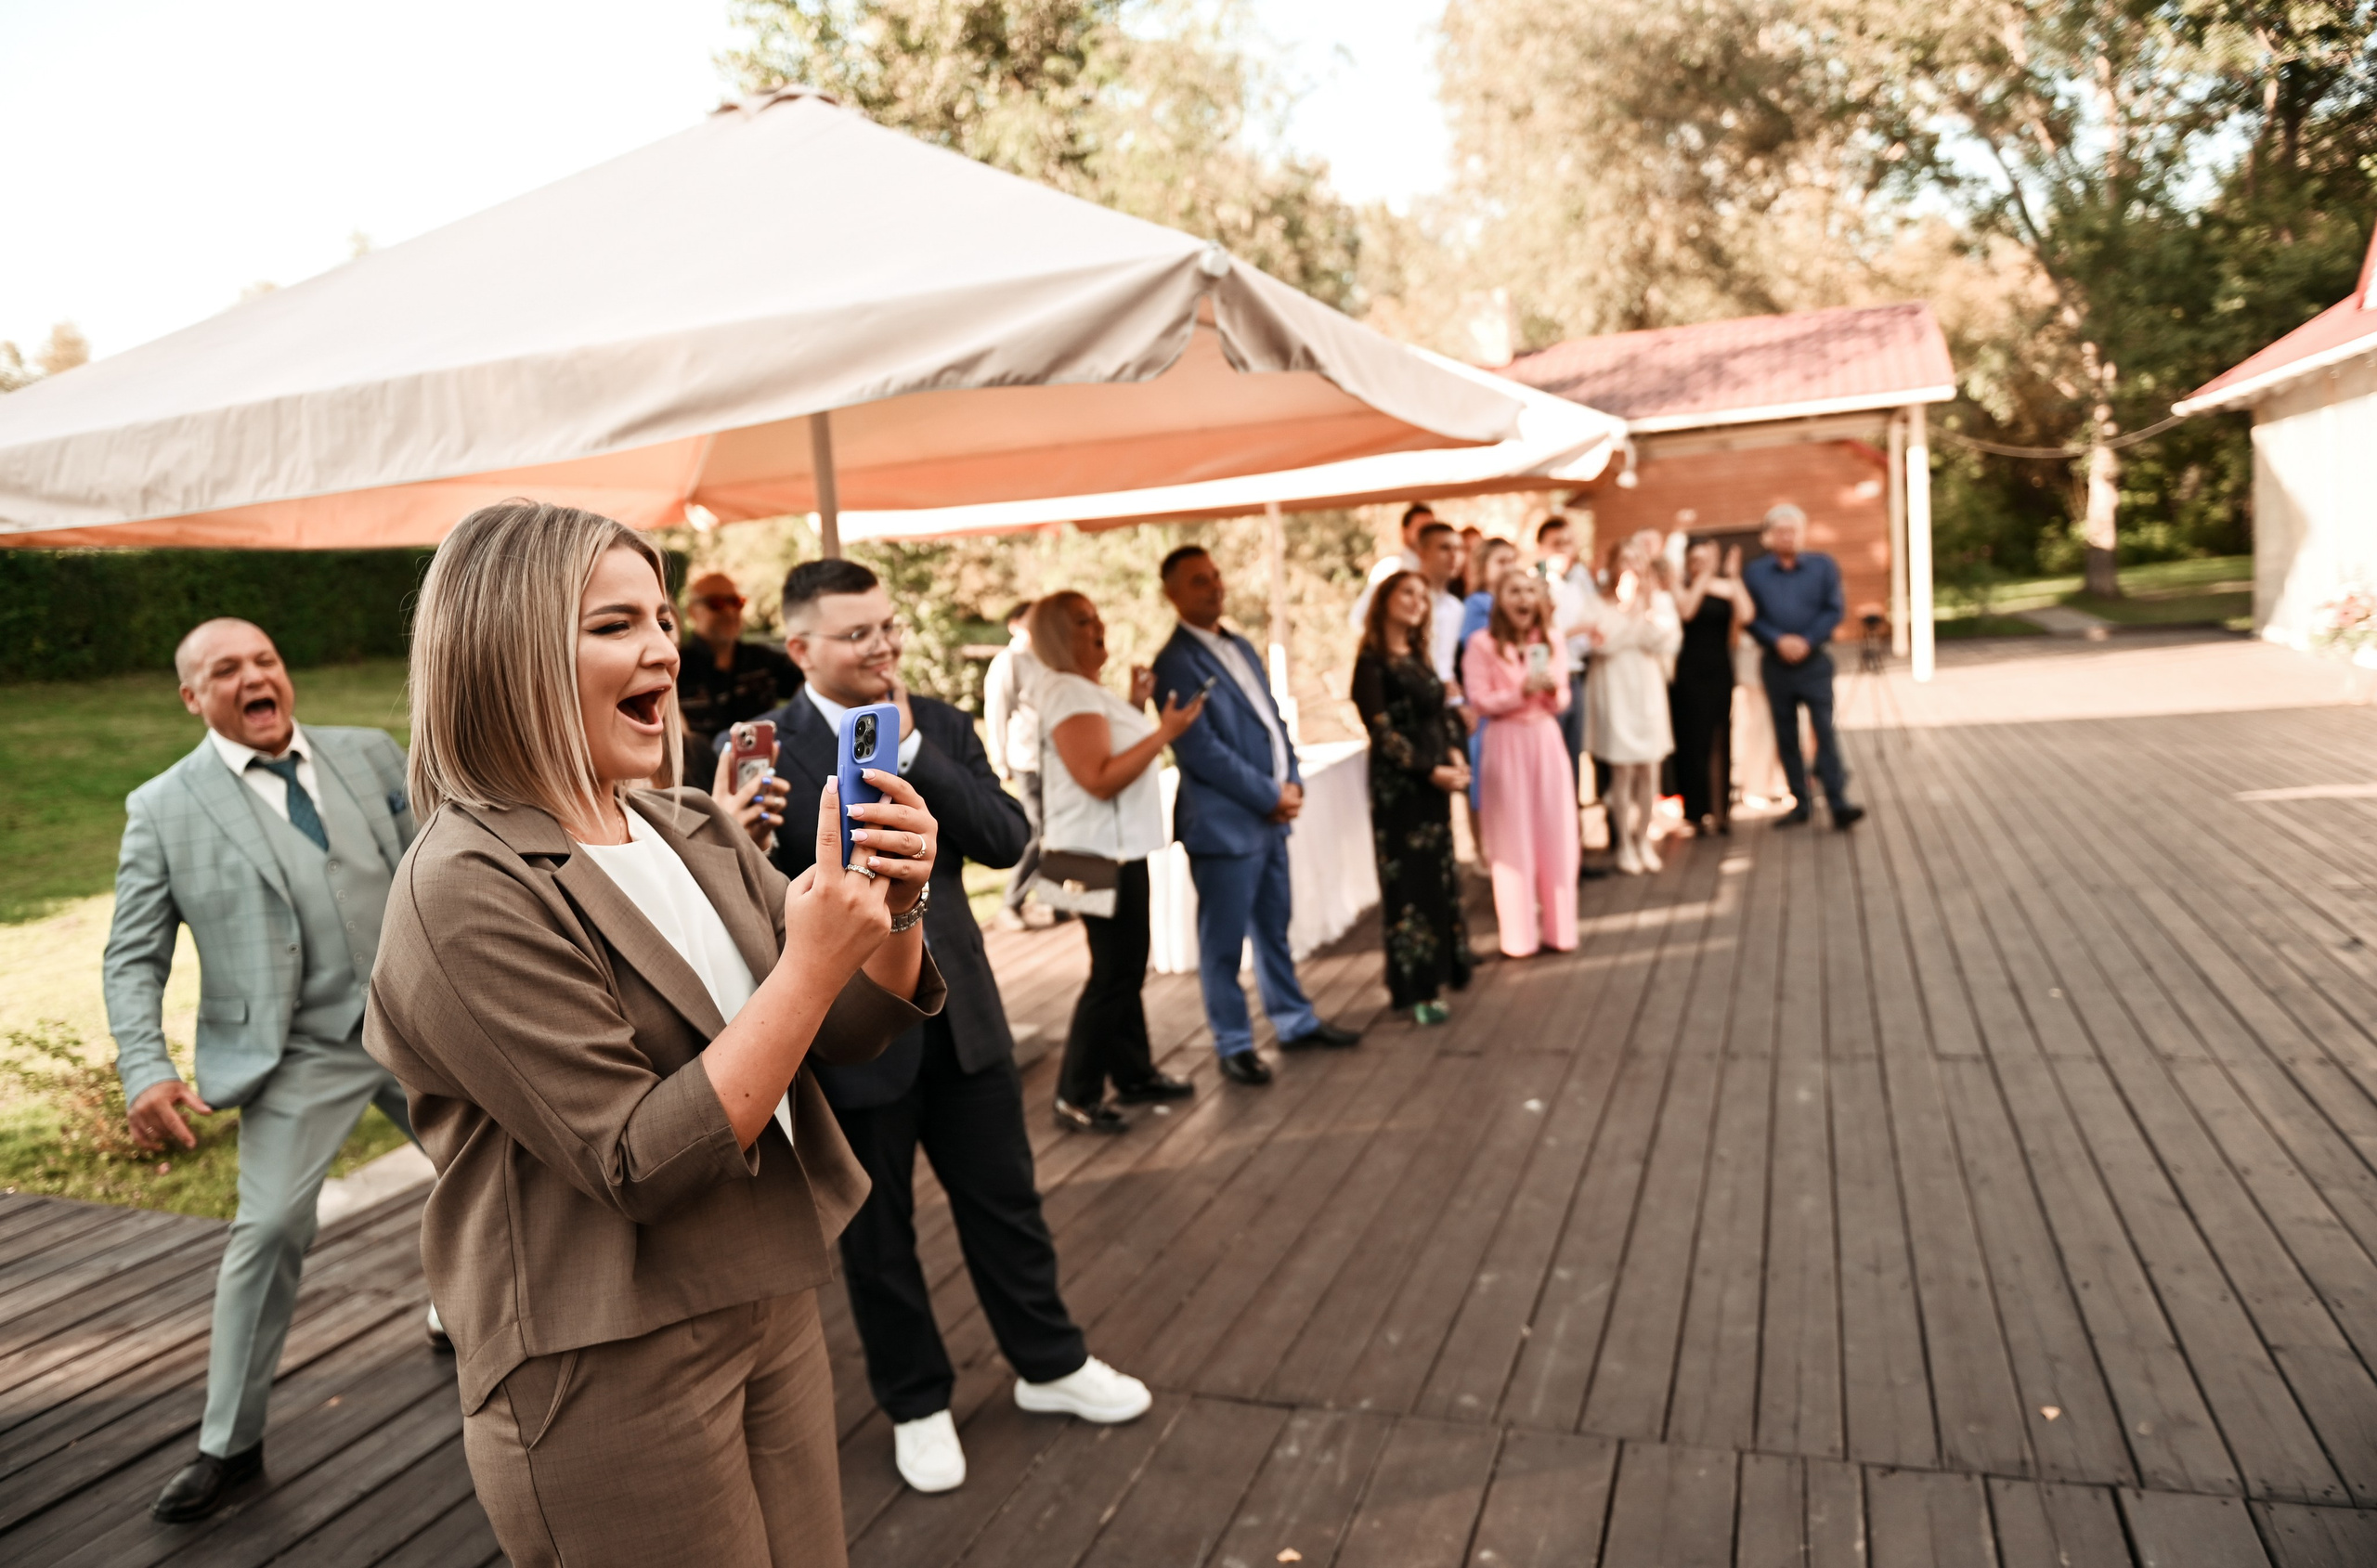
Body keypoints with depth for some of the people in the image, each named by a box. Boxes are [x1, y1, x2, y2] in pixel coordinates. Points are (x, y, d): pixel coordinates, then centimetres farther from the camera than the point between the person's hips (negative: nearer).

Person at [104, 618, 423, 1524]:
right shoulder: (165, 809, -2)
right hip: (298, 1054, -3)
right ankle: (229, 1444, 12)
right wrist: (144, 1072, -14)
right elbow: (133, 958, -1)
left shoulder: (370, 758, 4)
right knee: (269, 1230, -9)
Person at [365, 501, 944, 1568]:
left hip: (771, 1307, 7)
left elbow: (851, 1033, 5)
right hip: (610, 1375, -7)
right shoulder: (469, 892, -19)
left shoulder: (694, 832, 3)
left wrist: (894, 909, -15)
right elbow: (640, 1166, -22)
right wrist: (812, 960, -26)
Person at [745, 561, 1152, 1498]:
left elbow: (1007, 840, -9)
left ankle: (1050, 1365, 38)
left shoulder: (935, 723, 1)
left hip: (963, 1014, 4)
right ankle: (916, 1404, 36)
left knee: (1005, 1202, 17)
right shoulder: (762, 753, -13)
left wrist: (911, 751, -16)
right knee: (877, 1234, 14)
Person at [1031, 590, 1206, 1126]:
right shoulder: (1066, 693, -18)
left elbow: (1122, 752, 22)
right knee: (1112, 975, -5)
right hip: (1098, 855, -10)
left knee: (1128, 969, 17)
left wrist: (1137, 704, 9)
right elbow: (1100, 779, -25)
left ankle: (1134, 1074, 29)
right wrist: (1165, 732, -23)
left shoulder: (1088, 690, 13)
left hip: (1120, 850, 10)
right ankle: (1076, 1099, 3)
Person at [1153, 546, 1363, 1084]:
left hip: (1270, 814, 8)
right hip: (1223, 822, -8)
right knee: (1224, 941, 4)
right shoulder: (1175, 663, -13)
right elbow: (1201, 748, -18)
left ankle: (1296, 1022, 31)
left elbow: (1272, 719, 16)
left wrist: (1291, 782, 0)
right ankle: (1234, 1045, 15)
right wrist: (1269, 796, -14)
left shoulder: (1241, 647, 14)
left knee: (1275, 927, 19)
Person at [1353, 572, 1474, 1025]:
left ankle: (1441, 970, 27)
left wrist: (1454, 754, -4)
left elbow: (1441, 714, 14)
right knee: (1409, 880, -2)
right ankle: (1416, 990, 5)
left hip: (1434, 780, 8)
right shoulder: (1372, 662, -11)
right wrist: (1431, 771, -16)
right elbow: (1382, 732, -15)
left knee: (1438, 876, 14)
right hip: (1398, 785, -8)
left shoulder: (1417, 658, 12)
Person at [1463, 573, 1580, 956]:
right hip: (1506, 742, -4)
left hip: (1547, 741, 4)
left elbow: (1562, 701, 12)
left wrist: (1552, 690, -10)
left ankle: (1557, 927, 17)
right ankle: (1520, 934, 10)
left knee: (1555, 834, 5)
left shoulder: (1550, 641, 9)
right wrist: (1520, 694, -19)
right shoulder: (1482, 644, -5)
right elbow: (1479, 701, -8)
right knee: (1513, 838, 1)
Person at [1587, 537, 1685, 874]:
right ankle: (1624, 844, 6)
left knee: (1649, 770, 3)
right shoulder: (1605, 603, 0)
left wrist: (1641, 614, -10)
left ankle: (1643, 839, 16)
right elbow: (1602, 642, -15)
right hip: (1615, 691, -3)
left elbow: (1668, 642, -3)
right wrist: (1626, 610, -12)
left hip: (1648, 690, 3)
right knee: (1622, 770, -4)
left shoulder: (1661, 601, 9)